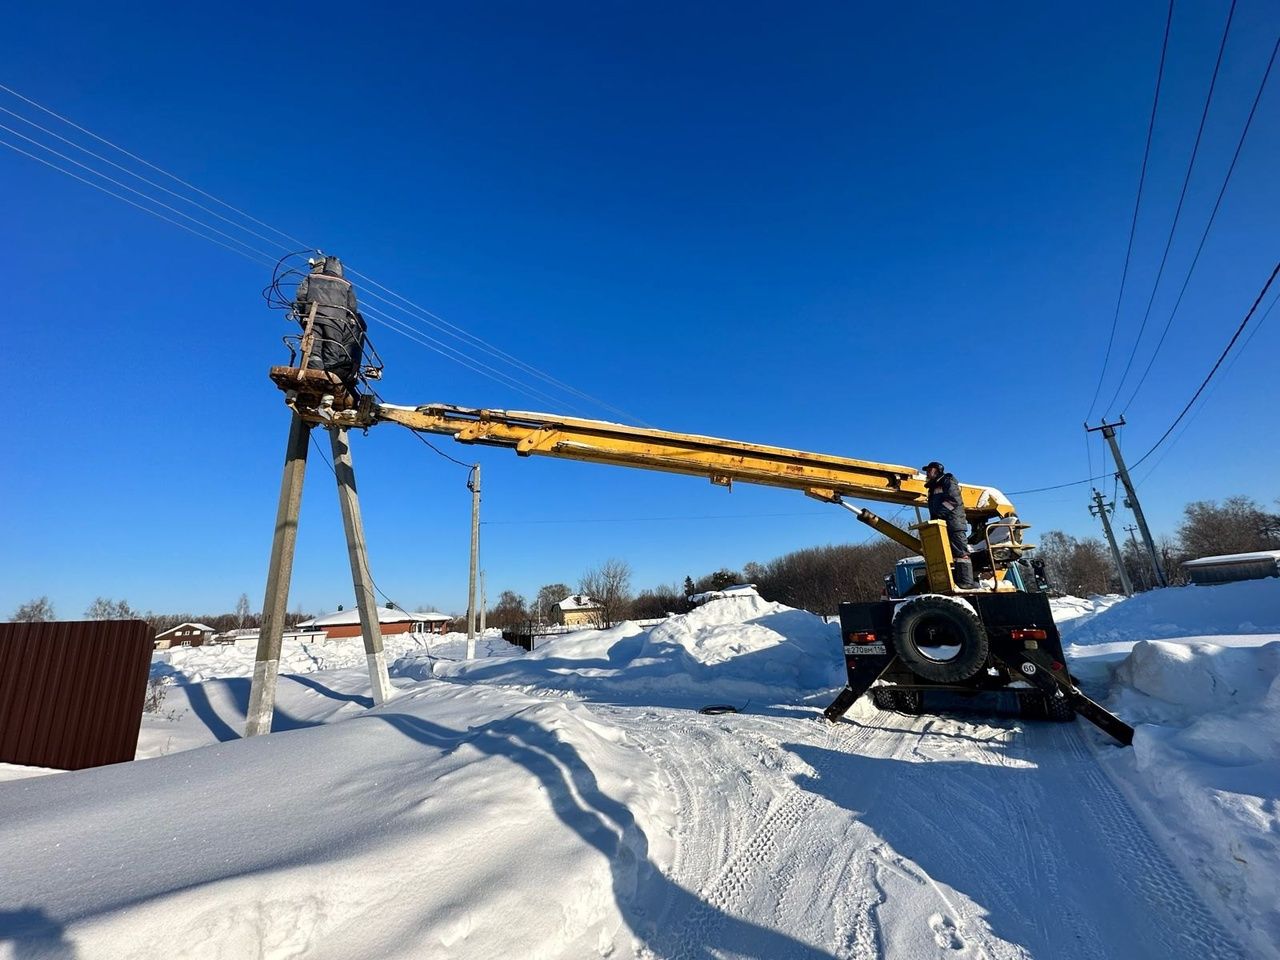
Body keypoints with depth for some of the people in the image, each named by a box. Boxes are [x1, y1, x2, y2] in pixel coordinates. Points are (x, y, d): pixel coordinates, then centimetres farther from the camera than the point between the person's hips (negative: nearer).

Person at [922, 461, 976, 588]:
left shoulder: (948, 482, 1)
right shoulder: (933, 489, 27)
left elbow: (954, 500, -15)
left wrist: (939, 513, -20)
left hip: (954, 524, -9)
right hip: (941, 526, 9)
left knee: (961, 553, -11)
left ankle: (966, 582, -14)